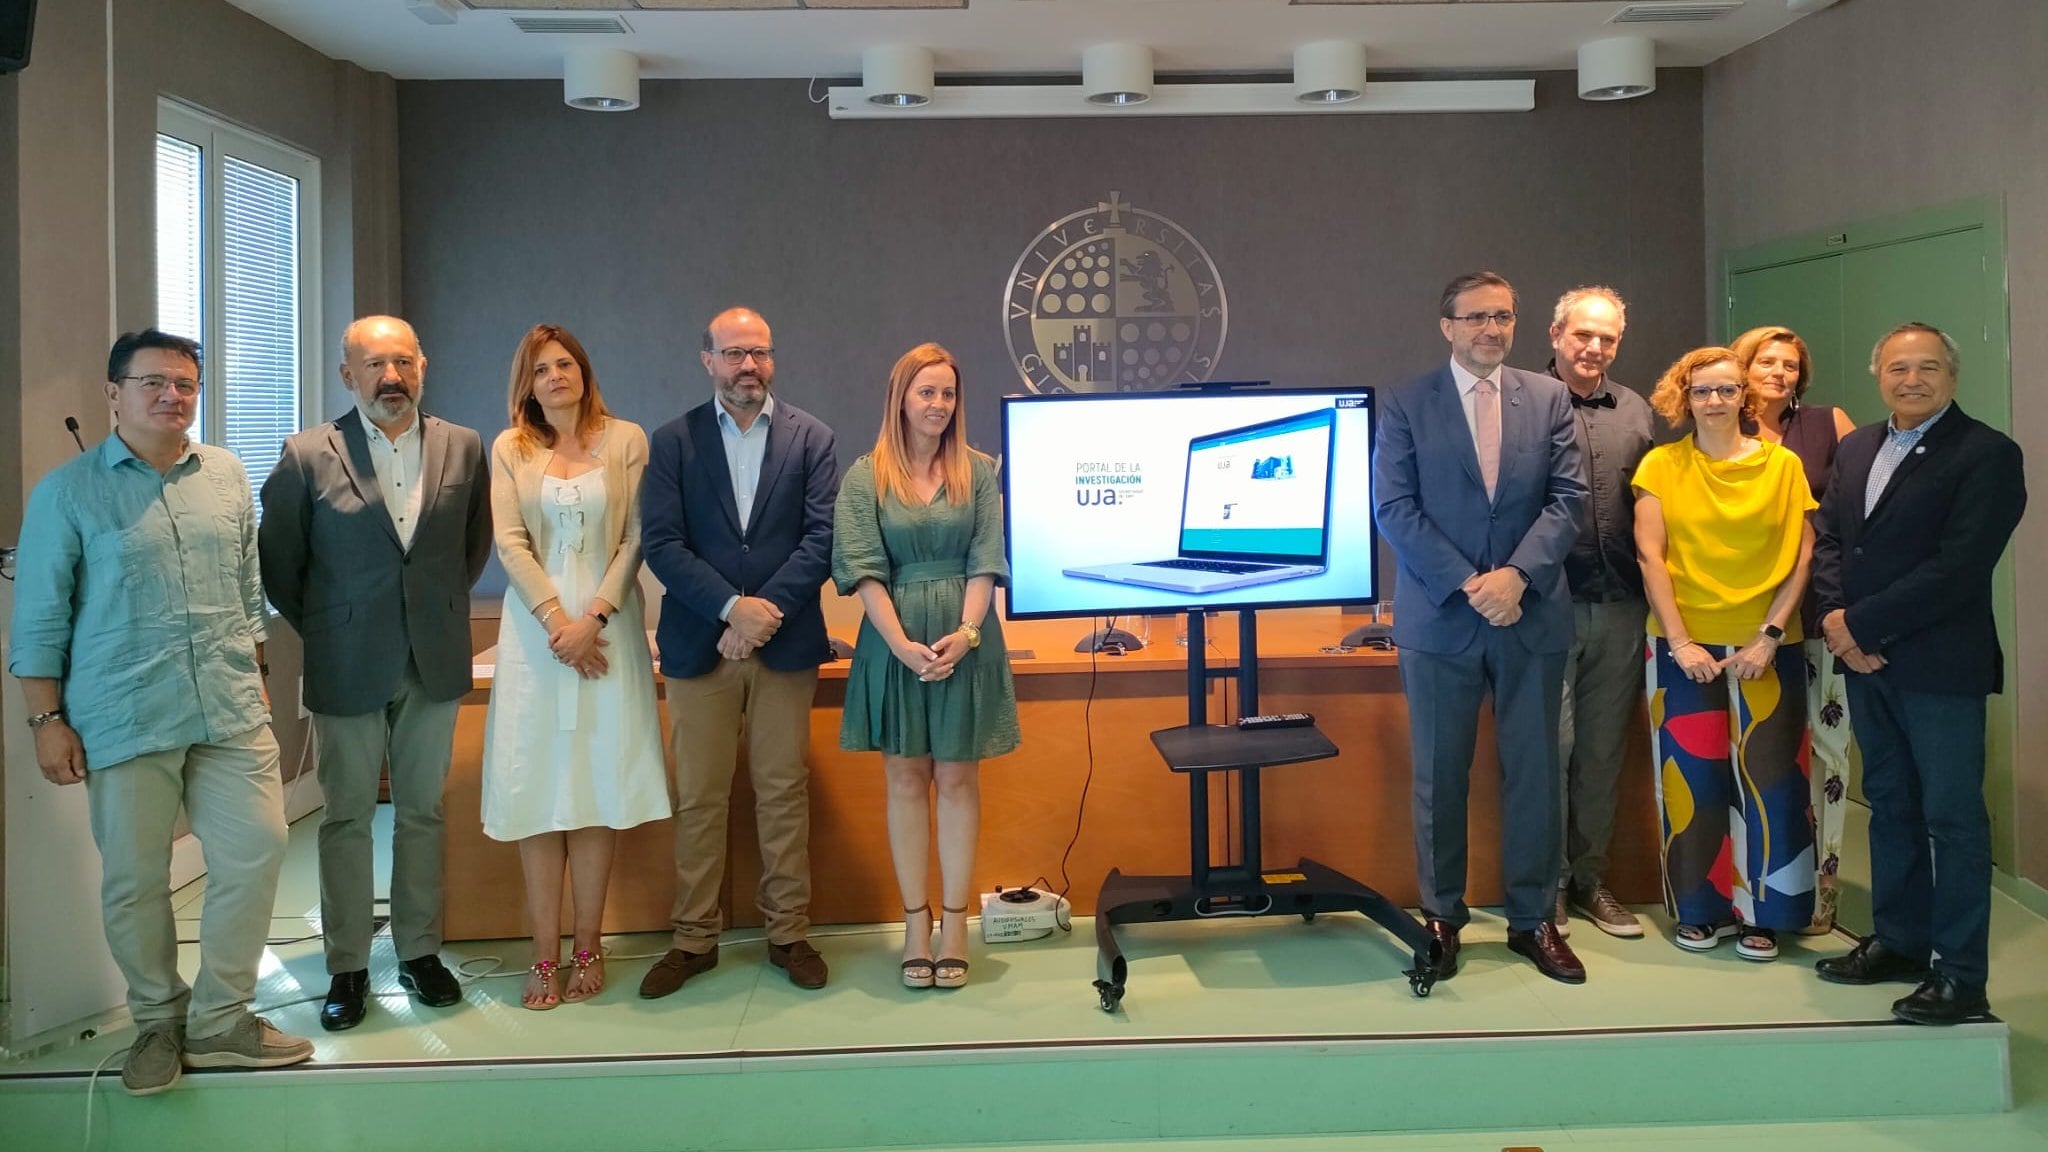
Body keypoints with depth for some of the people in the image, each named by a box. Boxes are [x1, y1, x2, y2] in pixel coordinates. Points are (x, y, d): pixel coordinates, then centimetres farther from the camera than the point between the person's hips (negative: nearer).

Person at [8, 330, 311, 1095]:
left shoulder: (227, 476, 9)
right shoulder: (67, 492, -2)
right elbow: (40, 617, -1)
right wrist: (48, 720, -4)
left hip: (231, 713, 3)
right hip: (123, 720, -3)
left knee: (256, 849, 1)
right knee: (134, 880, 5)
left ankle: (219, 1021, 16)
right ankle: (158, 1022, 25)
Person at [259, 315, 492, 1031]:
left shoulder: (463, 448, 1)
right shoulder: (308, 456, -7)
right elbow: (278, 563, 2)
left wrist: (442, 610, 11)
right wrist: (320, 631, 5)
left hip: (435, 662, 2)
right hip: (347, 667, -2)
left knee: (422, 809, 11)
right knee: (347, 816, 7)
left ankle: (419, 951, 23)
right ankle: (347, 967, 17)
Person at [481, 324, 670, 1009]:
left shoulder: (626, 440, 4)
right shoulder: (510, 449, 9)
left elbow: (635, 538, -1)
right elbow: (510, 543, 1)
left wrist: (594, 617, -11)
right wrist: (556, 620, -11)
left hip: (607, 624, -1)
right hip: (535, 627, 1)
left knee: (598, 784, 0)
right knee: (536, 787, 0)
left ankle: (588, 946, 9)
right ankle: (545, 954, 5)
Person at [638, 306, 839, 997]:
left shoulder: (811, 439, 5)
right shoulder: (674, 441, 4)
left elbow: (821, 539, -3)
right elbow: (661, 544, -4)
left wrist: (763, 614, -13)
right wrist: (732, 606, -15)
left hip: (786, 645, 0)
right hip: (699, 646, 0)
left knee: (784, 793, 6)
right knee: (698, 799, 5)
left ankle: (789, 933, 17)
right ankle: (694, 939, 16)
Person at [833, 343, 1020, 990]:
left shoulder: (979, 472, 4)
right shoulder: (866, 477, 2)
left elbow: (986, 562, -1)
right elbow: (863, 570, -5)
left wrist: (965, 633, -15)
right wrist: (902, 643, -16)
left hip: (966, 641, 0)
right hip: (894, 643, 0)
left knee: (958, 778, 4)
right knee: (906, 779, 6)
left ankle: (954, 924, 11)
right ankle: (916, 924, 13)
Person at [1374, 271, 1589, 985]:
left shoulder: (1549, 399, 7)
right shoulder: (1405, 405, 0)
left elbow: (1568, 497, 1)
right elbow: (1394, 507, -6)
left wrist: (1518, 574, -14)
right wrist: (1467, 584, -14)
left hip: (1531, 616, 2)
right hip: (1439, 619, -2)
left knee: (1533, 771, 8)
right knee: (1439, 776, 6)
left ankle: (1532, 919, 20)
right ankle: (1441, 917, 18)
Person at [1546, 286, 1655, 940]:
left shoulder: (1637, 413, 12)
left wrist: (1651, 596, 8)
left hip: (1621, 610, 5)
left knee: (1604, 751, 11)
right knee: (1551, 745, -2)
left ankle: (1587, 878, 24)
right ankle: (1545, 886, 10)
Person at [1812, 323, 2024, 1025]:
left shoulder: (1987, 455, -10)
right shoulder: (1857, 448, 13)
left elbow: (1957, 568, -18)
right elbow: (1829, 538, 10)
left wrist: (1862, 624, -16)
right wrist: (1838, 622, -6)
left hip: (1940, 666, -7)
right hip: (1866, 661, 7)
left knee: (1952, 817, -1)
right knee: (1890, 804, 16)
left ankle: (1960, 975, 7)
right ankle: (1899, 940, 28)